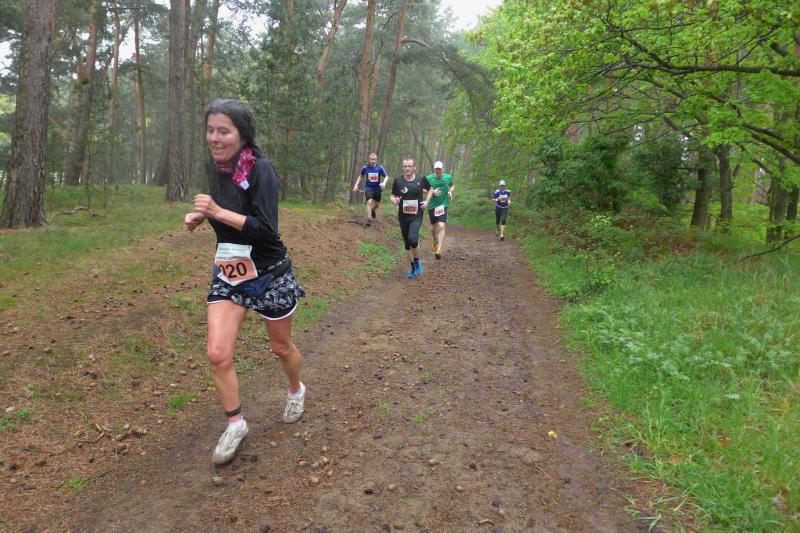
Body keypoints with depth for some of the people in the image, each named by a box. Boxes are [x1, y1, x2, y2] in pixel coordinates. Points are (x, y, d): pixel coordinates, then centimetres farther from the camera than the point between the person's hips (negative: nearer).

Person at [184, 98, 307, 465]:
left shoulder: (260, 169, -19)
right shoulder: (216, 168, 1)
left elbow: (267, 230, -26)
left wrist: (219, 213, -29)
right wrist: (200, 216, 1)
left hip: (268, 275, -5)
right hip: (227, 274, 5)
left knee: (281, 347, 15)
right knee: (217, 354, -5)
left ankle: (296, 391, 47)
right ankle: (235, 425, 15)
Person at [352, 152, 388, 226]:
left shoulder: (380, 168, -12)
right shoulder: (365, 168, -9)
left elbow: (386, 176, -2)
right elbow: (360, 176, 9)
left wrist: (384, 183, -22)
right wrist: (356, 185, 1)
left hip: (377, 188, 2)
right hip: (368, 188, -2)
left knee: (377, 204, 17)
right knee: (369, 202, -23)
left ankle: (373, 211, 52)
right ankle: (369, 219, -19)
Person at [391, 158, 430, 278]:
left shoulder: (421, 180, -4)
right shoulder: (398, 181, -4)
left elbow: (430, 189, 14)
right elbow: (393, 196, 6)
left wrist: (427, 201, -2)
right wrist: (394, 201, -17)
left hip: (416, 215, -2)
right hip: (403, 216, 2)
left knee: (412, 239, -24)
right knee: (407, 243, 11)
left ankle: (417, 261, 3)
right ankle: (414, 267, 29)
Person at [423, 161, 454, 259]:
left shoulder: (448, 177, -2)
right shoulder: (429, 178, -8)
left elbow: (452, 186, 18)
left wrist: (450, 191, -3)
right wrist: (432, 191, -21)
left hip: (443, 205, -1)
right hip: (432, 206, 1)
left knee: (441, 226, -18)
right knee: (433, 227, 15)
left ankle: (439, 250, -22)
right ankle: (435, 241, 47)